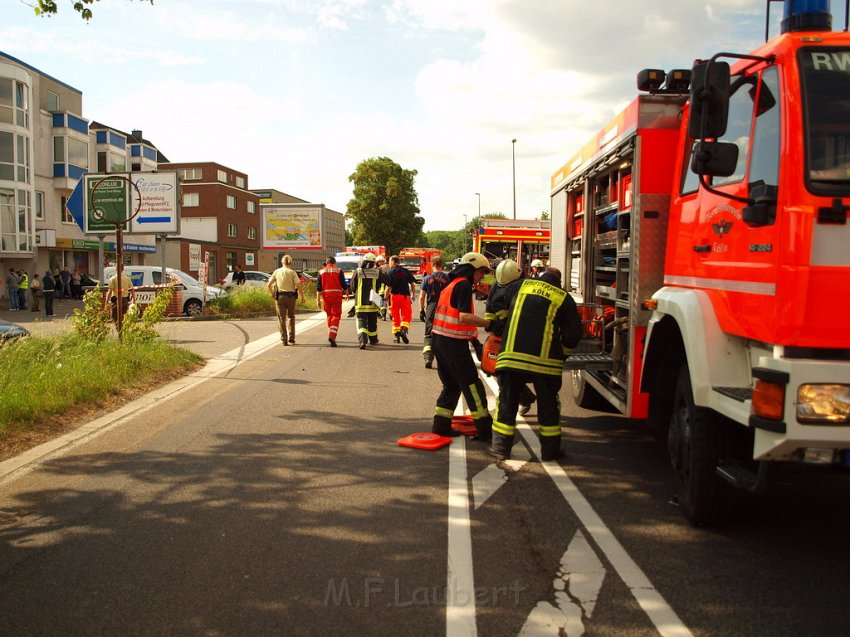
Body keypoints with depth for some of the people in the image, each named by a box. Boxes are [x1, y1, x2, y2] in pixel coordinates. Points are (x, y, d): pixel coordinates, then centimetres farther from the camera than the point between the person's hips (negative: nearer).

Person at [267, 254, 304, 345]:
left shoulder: (277, 272, 3)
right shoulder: (292, 272, -4)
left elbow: (269, 285, 4)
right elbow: (298, 286, -12)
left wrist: (273, 294, 19)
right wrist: (302, 297, -1)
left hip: (279, 296, 1)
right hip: (291, 296, -1)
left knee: (281, 318, 5)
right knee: (291, 317, 14)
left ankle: (284, 339, 0)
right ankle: (291, 339, 15)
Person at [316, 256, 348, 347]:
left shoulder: (321, 272, 8)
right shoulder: (339, 271, 2)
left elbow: (318, 287, 2)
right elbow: (344, 285, 1)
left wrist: (318, 299, 2)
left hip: (325, 296, 3)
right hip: (337, 295, -3)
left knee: (329, 315, 18)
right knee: (336, 316, -3)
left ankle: (331, 335, 27)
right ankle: (332, 336, -20)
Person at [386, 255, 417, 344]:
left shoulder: (390, 272, -4)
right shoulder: (407, 271, 4)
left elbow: (388, 287, -9)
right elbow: (412, 284, 4)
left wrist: (386, 298, 1)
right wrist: (413, 295, 13)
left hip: (394, 296, -1)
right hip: (405, 296, 1)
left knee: (395, 316, 10)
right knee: (407, 315, 5)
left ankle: (396, 334, 13)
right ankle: (403, 329, -18)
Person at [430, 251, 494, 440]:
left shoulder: (451, 285, 19)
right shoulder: (464, 285, -11)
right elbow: (464, 317, -22)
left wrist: (473, 337, 20)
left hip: (439, 339, 9)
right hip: (454, 342, -9)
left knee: (451, 385, 16)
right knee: (472, 385, -2)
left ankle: (440, 426, 17)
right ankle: (485, 429, 3)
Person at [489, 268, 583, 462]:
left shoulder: (523, 286, 12)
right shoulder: (564, 299, 7)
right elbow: (573, 333, 6)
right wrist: (561, 353, 20)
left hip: (512, 355, 1)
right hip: (545, 359, -1)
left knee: (507, 401, 10)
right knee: (548, 405, 13)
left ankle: (500, 446, 12)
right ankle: (550, 449, 18)